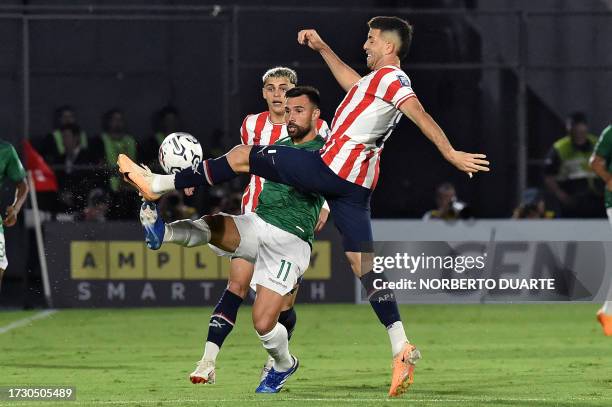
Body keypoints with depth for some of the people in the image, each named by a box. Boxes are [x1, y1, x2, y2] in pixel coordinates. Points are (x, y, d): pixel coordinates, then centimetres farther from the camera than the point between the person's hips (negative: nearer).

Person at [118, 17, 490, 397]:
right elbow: (354, 85, 42)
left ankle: (158, 183, 10)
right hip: (357, 183, 9)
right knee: (364, 264, 1)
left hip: (330, 166, -9)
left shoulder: (388, 77, -8)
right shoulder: (390, 81, 21)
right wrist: (322, 48, 43)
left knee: (242, 156, 5)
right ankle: (401, 348, -12)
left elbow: (420, 114, -19)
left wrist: (451, 154, -29)